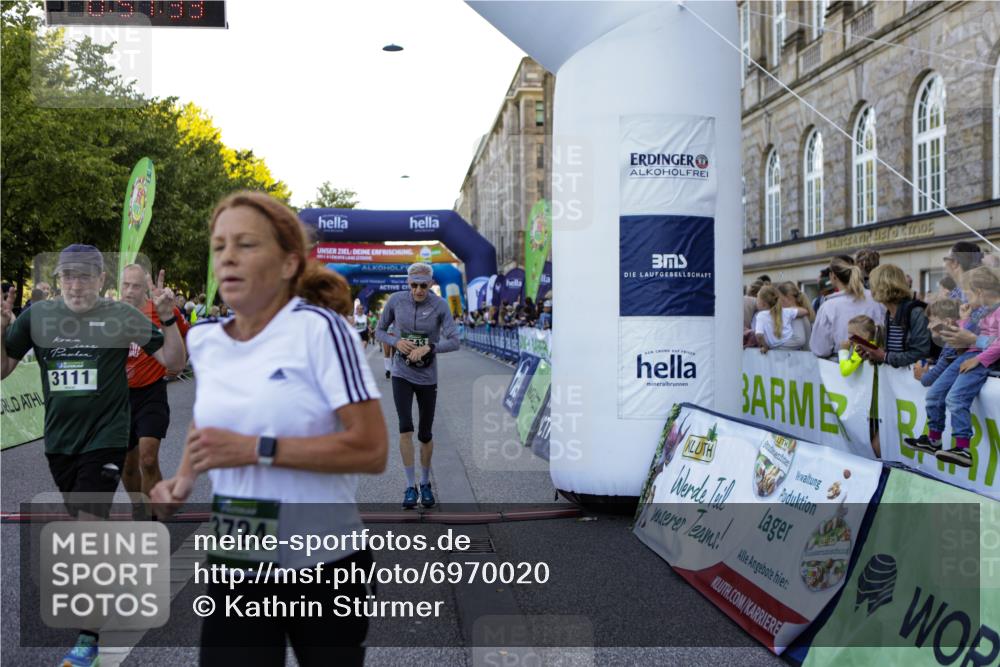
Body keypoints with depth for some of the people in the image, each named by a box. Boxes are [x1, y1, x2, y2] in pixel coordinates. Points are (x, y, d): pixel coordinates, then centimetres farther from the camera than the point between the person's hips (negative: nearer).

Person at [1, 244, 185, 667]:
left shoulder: (121, 316, -7)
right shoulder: (38, 316, 1)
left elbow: (173, 362, -3)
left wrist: (168, 321, -19)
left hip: (105, 440, -4)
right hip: (59, 441, 4)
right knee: (82, 524, 18)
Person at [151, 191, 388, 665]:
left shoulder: (319, 328, -16)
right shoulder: (203, 339, 3)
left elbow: (372, 450, -21)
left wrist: (257, 450, -24)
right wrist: (183, 480, 5)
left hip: (324, 563, -4)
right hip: (236, 564, 4)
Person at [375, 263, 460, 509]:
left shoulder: (440, 305, -11)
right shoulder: (396, 300, -7)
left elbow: (454, 341, -15)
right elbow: (380, 331, 4)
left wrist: (428, 348, -29)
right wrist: (397, 342, -15)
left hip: (427, 377, 0)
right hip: (402, 374, 0)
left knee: (425, 434, 8)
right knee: (406, 428, -15)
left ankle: (425, 483, 29)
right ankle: (410, 486, -3)